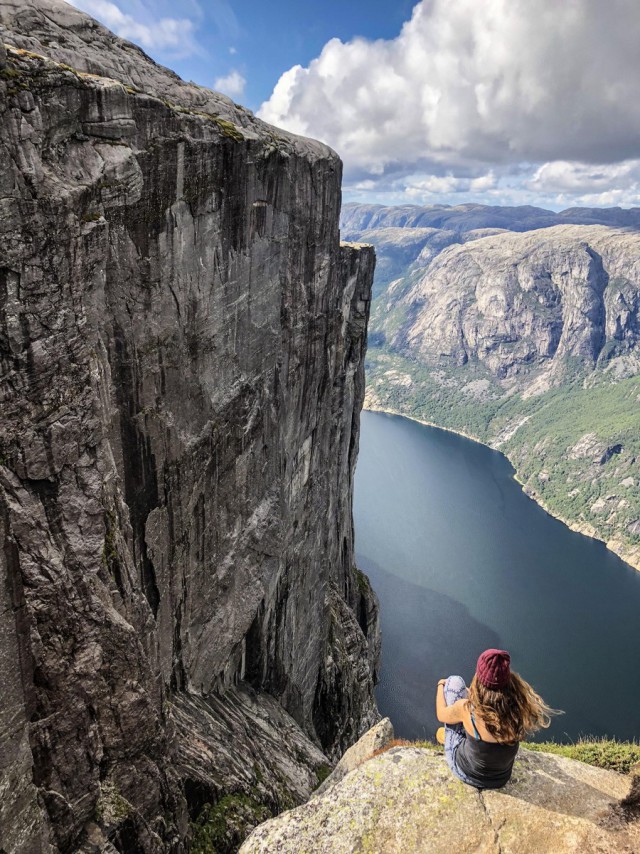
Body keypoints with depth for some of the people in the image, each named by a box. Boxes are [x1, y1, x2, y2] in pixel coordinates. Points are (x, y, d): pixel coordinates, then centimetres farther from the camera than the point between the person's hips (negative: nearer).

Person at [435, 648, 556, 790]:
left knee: (455, 681, 1)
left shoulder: (467, 709, -35)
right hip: (501, 779, 3)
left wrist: (441, 685, 9)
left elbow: (441, 715, -11)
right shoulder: (521, 707, -27)